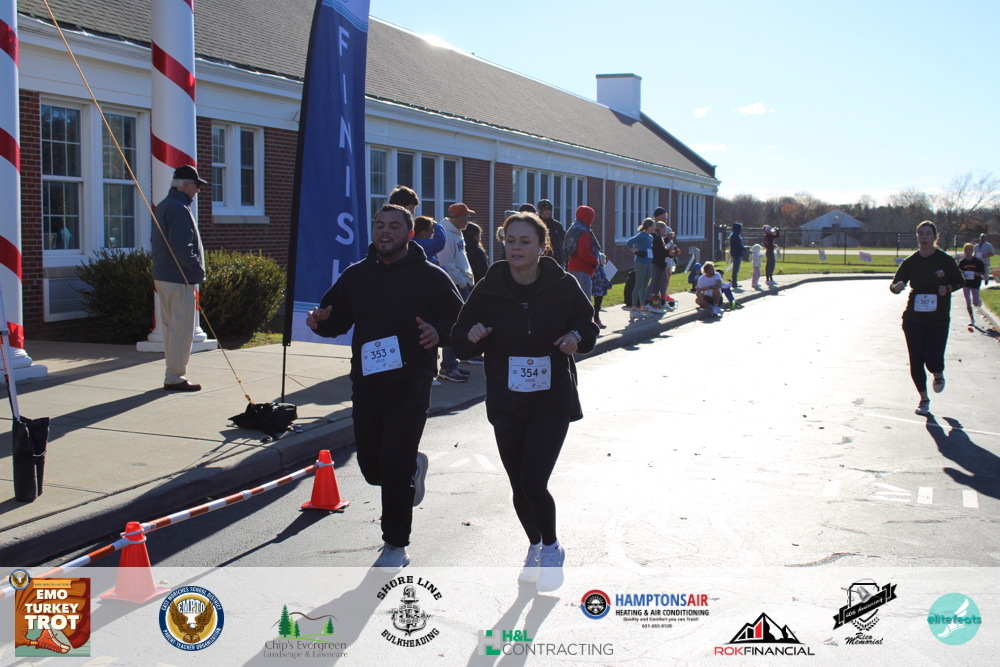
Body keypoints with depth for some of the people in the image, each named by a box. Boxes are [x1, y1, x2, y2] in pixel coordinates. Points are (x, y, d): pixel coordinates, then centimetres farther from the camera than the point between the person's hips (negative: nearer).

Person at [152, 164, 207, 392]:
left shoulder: (162, 206, 16)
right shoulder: (179, 209, -16)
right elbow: (181, 247, -24)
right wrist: (198, 269, -13)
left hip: (162, 277, 11)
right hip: (180, 279, -10)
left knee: (170, 327, 16)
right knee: (182, 329, -5)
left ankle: (172, 375, 23)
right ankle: (175, 378, -1)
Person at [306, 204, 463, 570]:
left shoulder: (430, 276, -2)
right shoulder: (356, 275, 10)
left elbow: (460, 321, -2)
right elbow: (337, 320, 15)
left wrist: (439, 334, -23)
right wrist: (320, 321, -8)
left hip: (411, 387, -4)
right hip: (366, 385, 5)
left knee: (395, 467, -8)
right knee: (372, 467, 10)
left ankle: (396, 545, 8)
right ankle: (414, 467, 45)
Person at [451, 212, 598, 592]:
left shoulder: (563, 286, -7)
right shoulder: (489, 289, -4)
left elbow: (587, 323, 9)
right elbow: (460, 343, 3)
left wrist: (577, 337, -13)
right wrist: (471, 336, -20)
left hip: (552, 401, -2)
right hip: (506, 403, 2)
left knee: (533, 481, -13)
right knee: (520, 487, 10)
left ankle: (552, 549, 16)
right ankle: (536, 547, 39)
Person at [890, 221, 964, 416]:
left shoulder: (945, 260, -5)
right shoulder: (911, 261, 0)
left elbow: (960, 281, 5)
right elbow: (894, 285, 2)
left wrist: (948, 288, -15)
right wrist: (897, 286, -21)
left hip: (938, 319, -2)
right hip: (913, 318, 2)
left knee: (933, 361, -10)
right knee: (916, 362, 2)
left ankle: (938, 374, 29)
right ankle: (923, 399, 23)